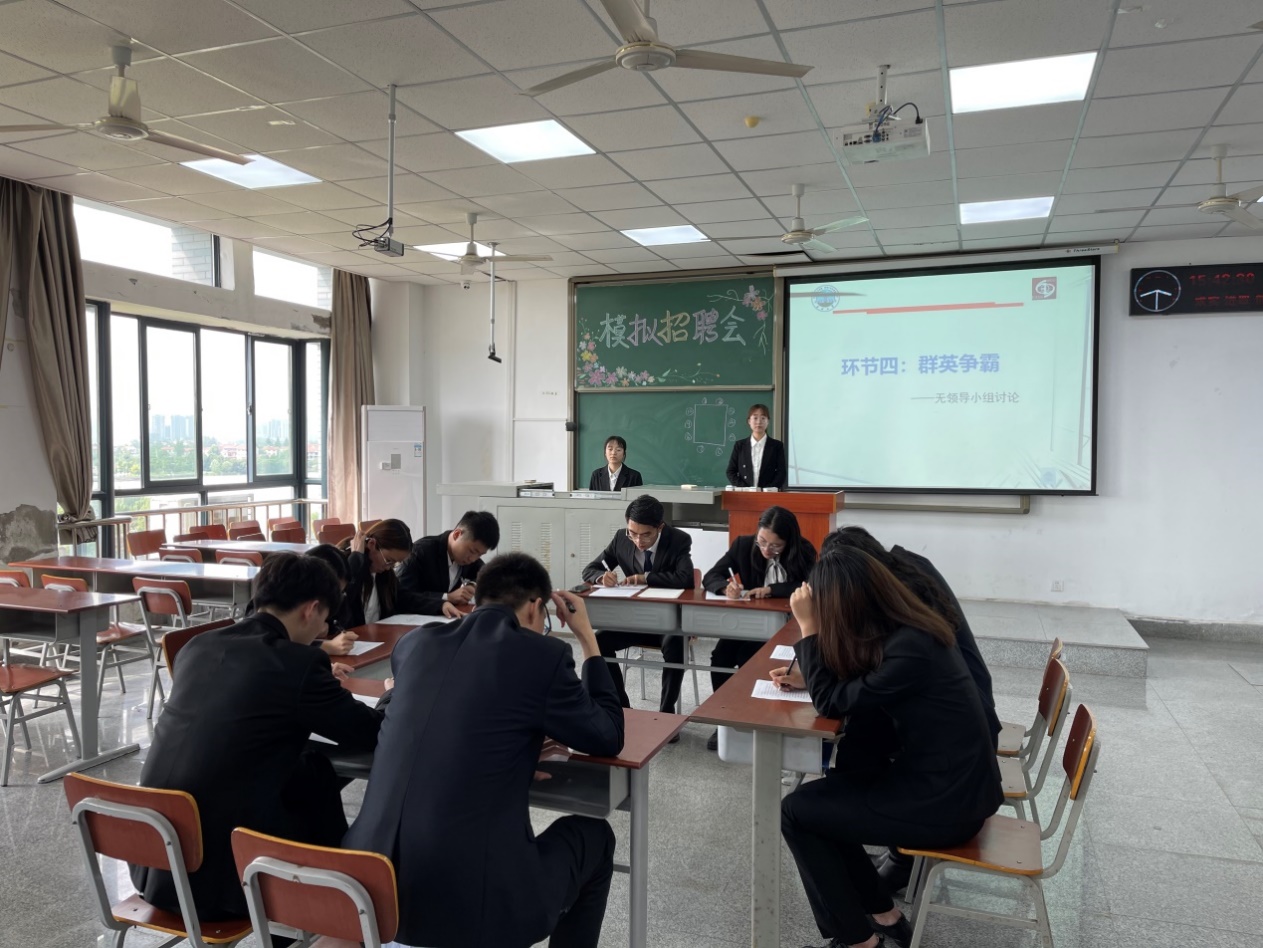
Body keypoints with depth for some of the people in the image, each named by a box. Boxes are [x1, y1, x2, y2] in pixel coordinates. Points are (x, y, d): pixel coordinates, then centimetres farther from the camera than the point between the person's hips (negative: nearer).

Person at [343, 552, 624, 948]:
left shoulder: (413, 645, 8)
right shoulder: (542, 655, -7)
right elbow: (609, 739, 8)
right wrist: (587, 639, 16)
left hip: (371, 886, 6)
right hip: (473, 902, -6)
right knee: (593, 836, 23)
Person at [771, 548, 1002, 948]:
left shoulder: (908, 649, -27)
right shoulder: (906, 629, 0)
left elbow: (831, 701, -18)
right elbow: (849, 683, 16)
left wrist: (808, 627, -17)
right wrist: (807, 677, 5)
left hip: (947, 803, -9)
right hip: (950, 780, 9)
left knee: (796, 812, -2)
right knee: (821, 794, 15)